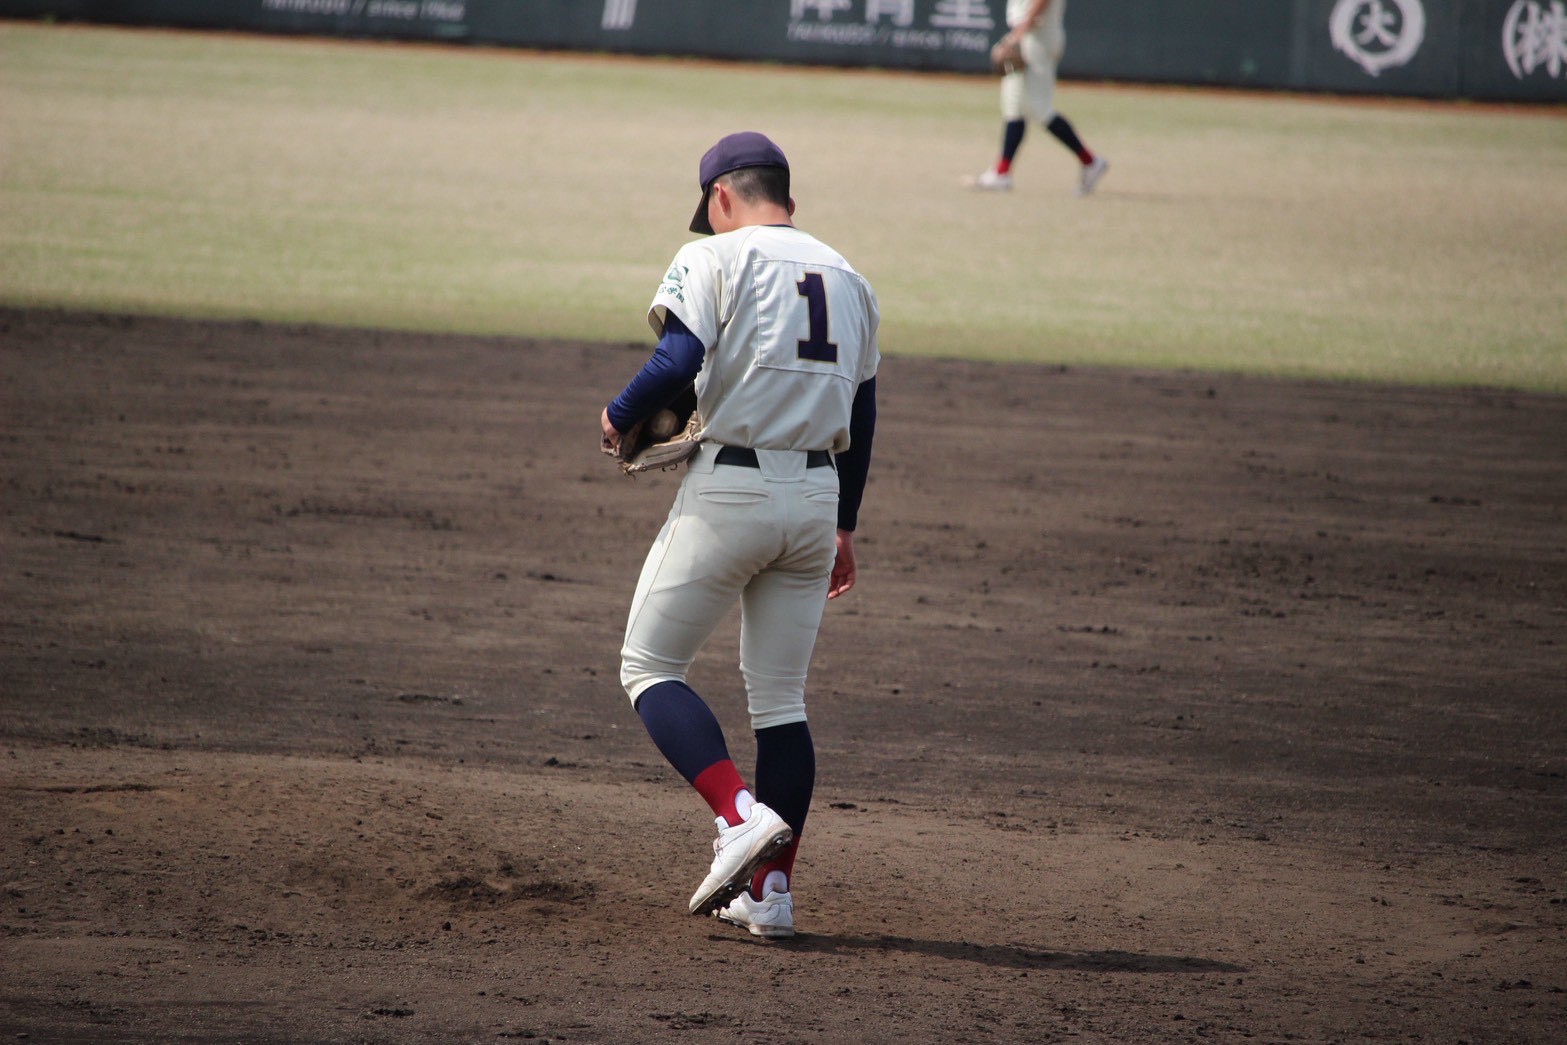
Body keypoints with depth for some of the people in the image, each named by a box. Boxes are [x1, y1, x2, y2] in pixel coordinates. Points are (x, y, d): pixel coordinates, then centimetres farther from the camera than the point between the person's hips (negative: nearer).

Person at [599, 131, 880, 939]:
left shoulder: (714, 258, -5)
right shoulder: (847, 278, 15)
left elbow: (678, 359, -20)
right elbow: (860, 412, 17)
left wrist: (619, 417, -2)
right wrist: (842, 527, 24)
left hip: (728, 488, -6)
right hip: (817, 495, 6)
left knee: (650, 666, 3)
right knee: (780, 697, 12)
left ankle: (741, 814, -17)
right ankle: (769, 889, 10)